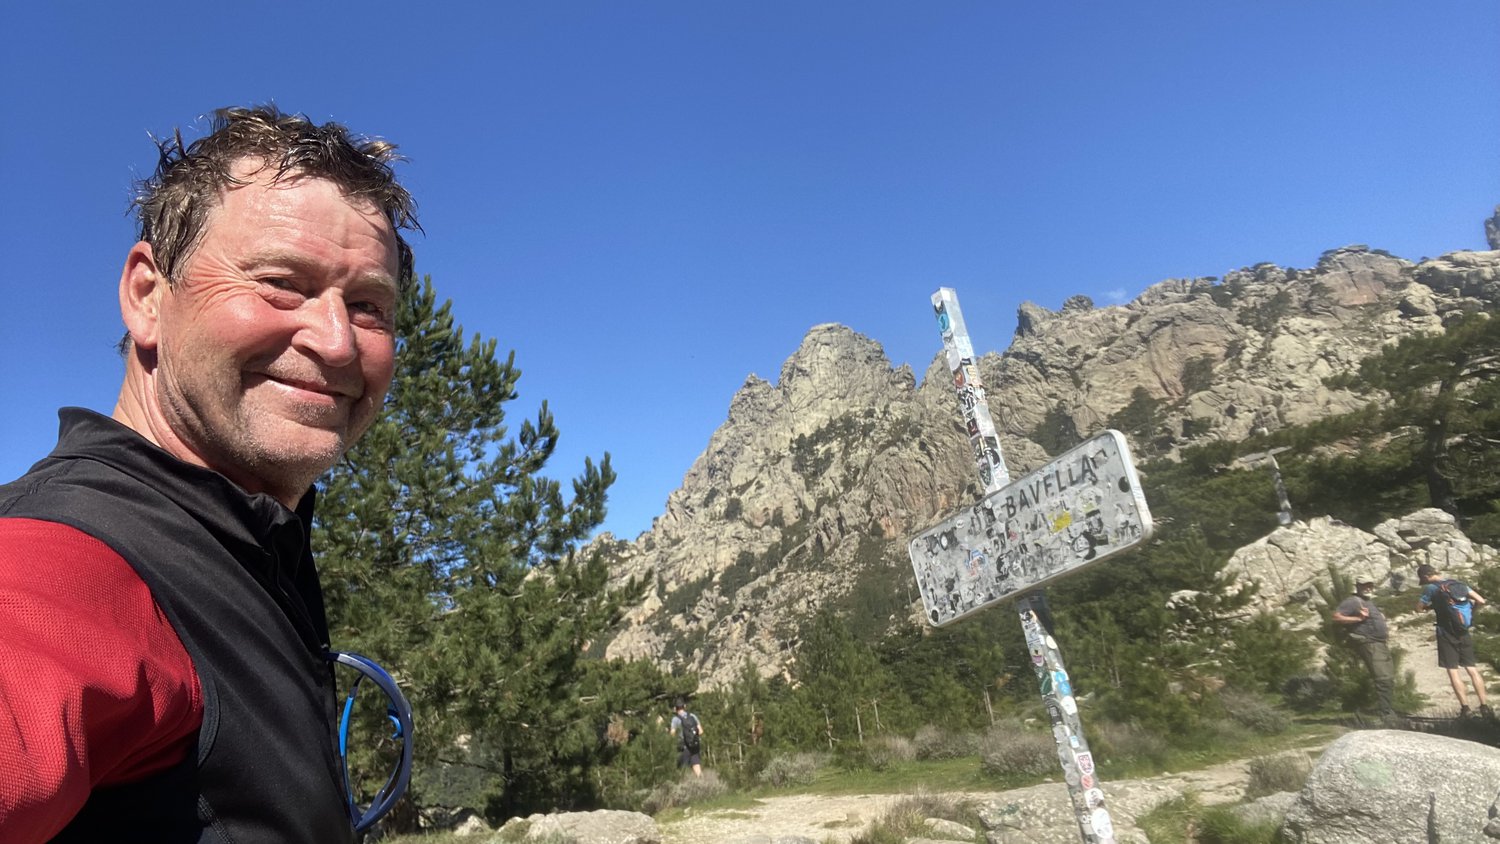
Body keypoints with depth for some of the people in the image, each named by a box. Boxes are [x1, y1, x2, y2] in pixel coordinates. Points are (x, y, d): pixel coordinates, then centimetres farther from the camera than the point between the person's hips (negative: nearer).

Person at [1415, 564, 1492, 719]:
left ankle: (1465, 708, -5)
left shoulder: (1430, 588, -6)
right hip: (1464, 633, 5)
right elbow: (1481, 601, 5)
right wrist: (1467, 607, 20)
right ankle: (1485, 707, 6)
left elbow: (1419, 608, -3)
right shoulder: (1460, 583, 8)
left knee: (1453, 671, -1)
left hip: (1446, 633, -5)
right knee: (1472, 669, 9)